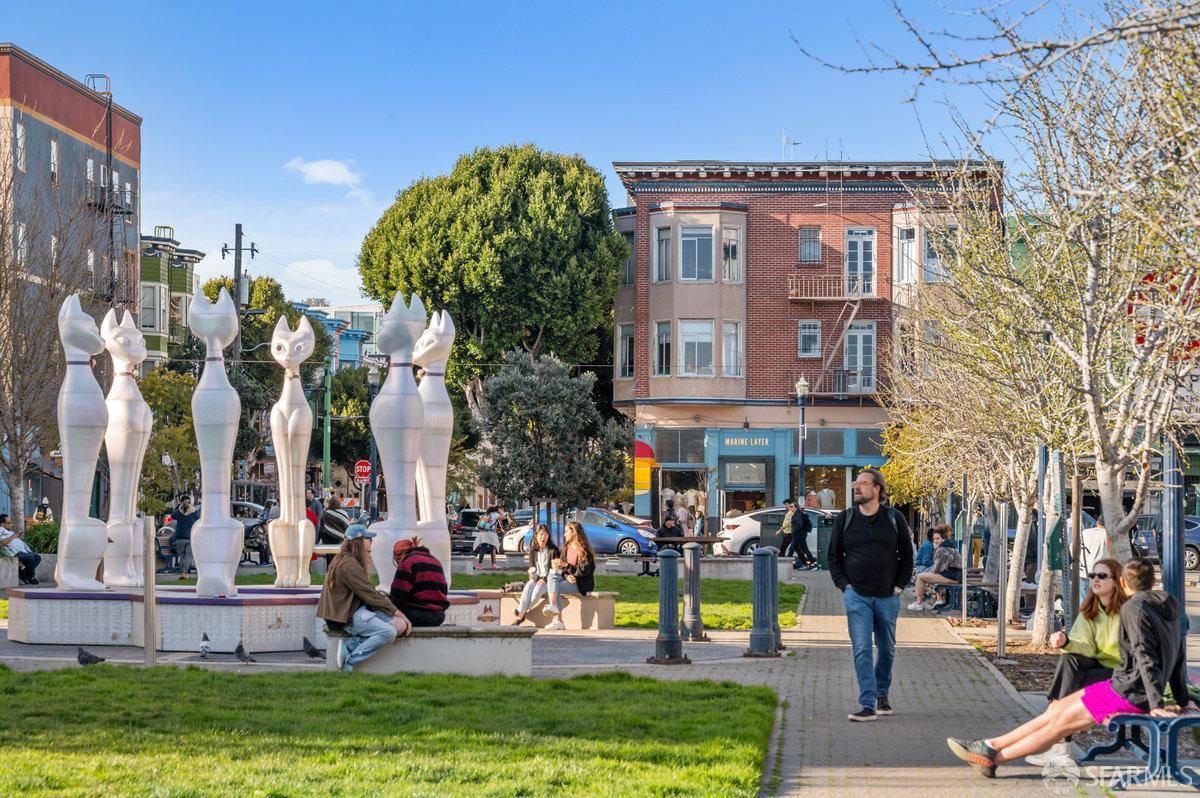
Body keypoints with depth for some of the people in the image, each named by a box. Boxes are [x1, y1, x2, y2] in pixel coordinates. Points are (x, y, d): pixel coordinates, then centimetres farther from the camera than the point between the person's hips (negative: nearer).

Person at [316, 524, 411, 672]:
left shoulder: (352, 562, 18)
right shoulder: (349, 565, -16)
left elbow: (367, 593, 15)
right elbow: (370, 595, -16)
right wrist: (397, 612, -10)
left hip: (358, 609, 10)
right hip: (347, 616, -10)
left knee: (401, 625, -6)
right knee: (389, 632, -25)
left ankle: (351, 644, -10)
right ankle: (349, 662, -17)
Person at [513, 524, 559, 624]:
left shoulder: (553, 550, -4)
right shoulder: (533, 550, 9)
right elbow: (531, 566, 13)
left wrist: (544, 579, -16)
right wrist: (532, 575, -8)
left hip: (548, 579, -4)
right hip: (536, 578, 4)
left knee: (538, 589, -31)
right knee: (528, 587, -28)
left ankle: (520, 614, -25)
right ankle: (520, 614, -34)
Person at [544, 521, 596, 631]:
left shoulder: (584, 549, -9)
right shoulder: (566, 547, 14)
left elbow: (584, 571, -17)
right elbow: (562, 567, 8)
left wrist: (566, 565, -24)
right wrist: (566, 575, -14)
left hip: (582, 583, -6)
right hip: (568, 579, 7)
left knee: (556, 587, -28)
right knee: (552, 576, -24)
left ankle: (557, 620, -30)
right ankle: (553, 606, -39)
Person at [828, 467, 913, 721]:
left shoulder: (895, 519, 3)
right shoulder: (844, 519, 4)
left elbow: (907, 555, 10)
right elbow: (834, 557, 10)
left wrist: (900, 585, 1)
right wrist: (844, 585, 0)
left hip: (888, 596, 1)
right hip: (856, 596, -1)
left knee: (887, 649, 12)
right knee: (862, 650, -9)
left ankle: (882, 694, 32)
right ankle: (867, 705, -10)